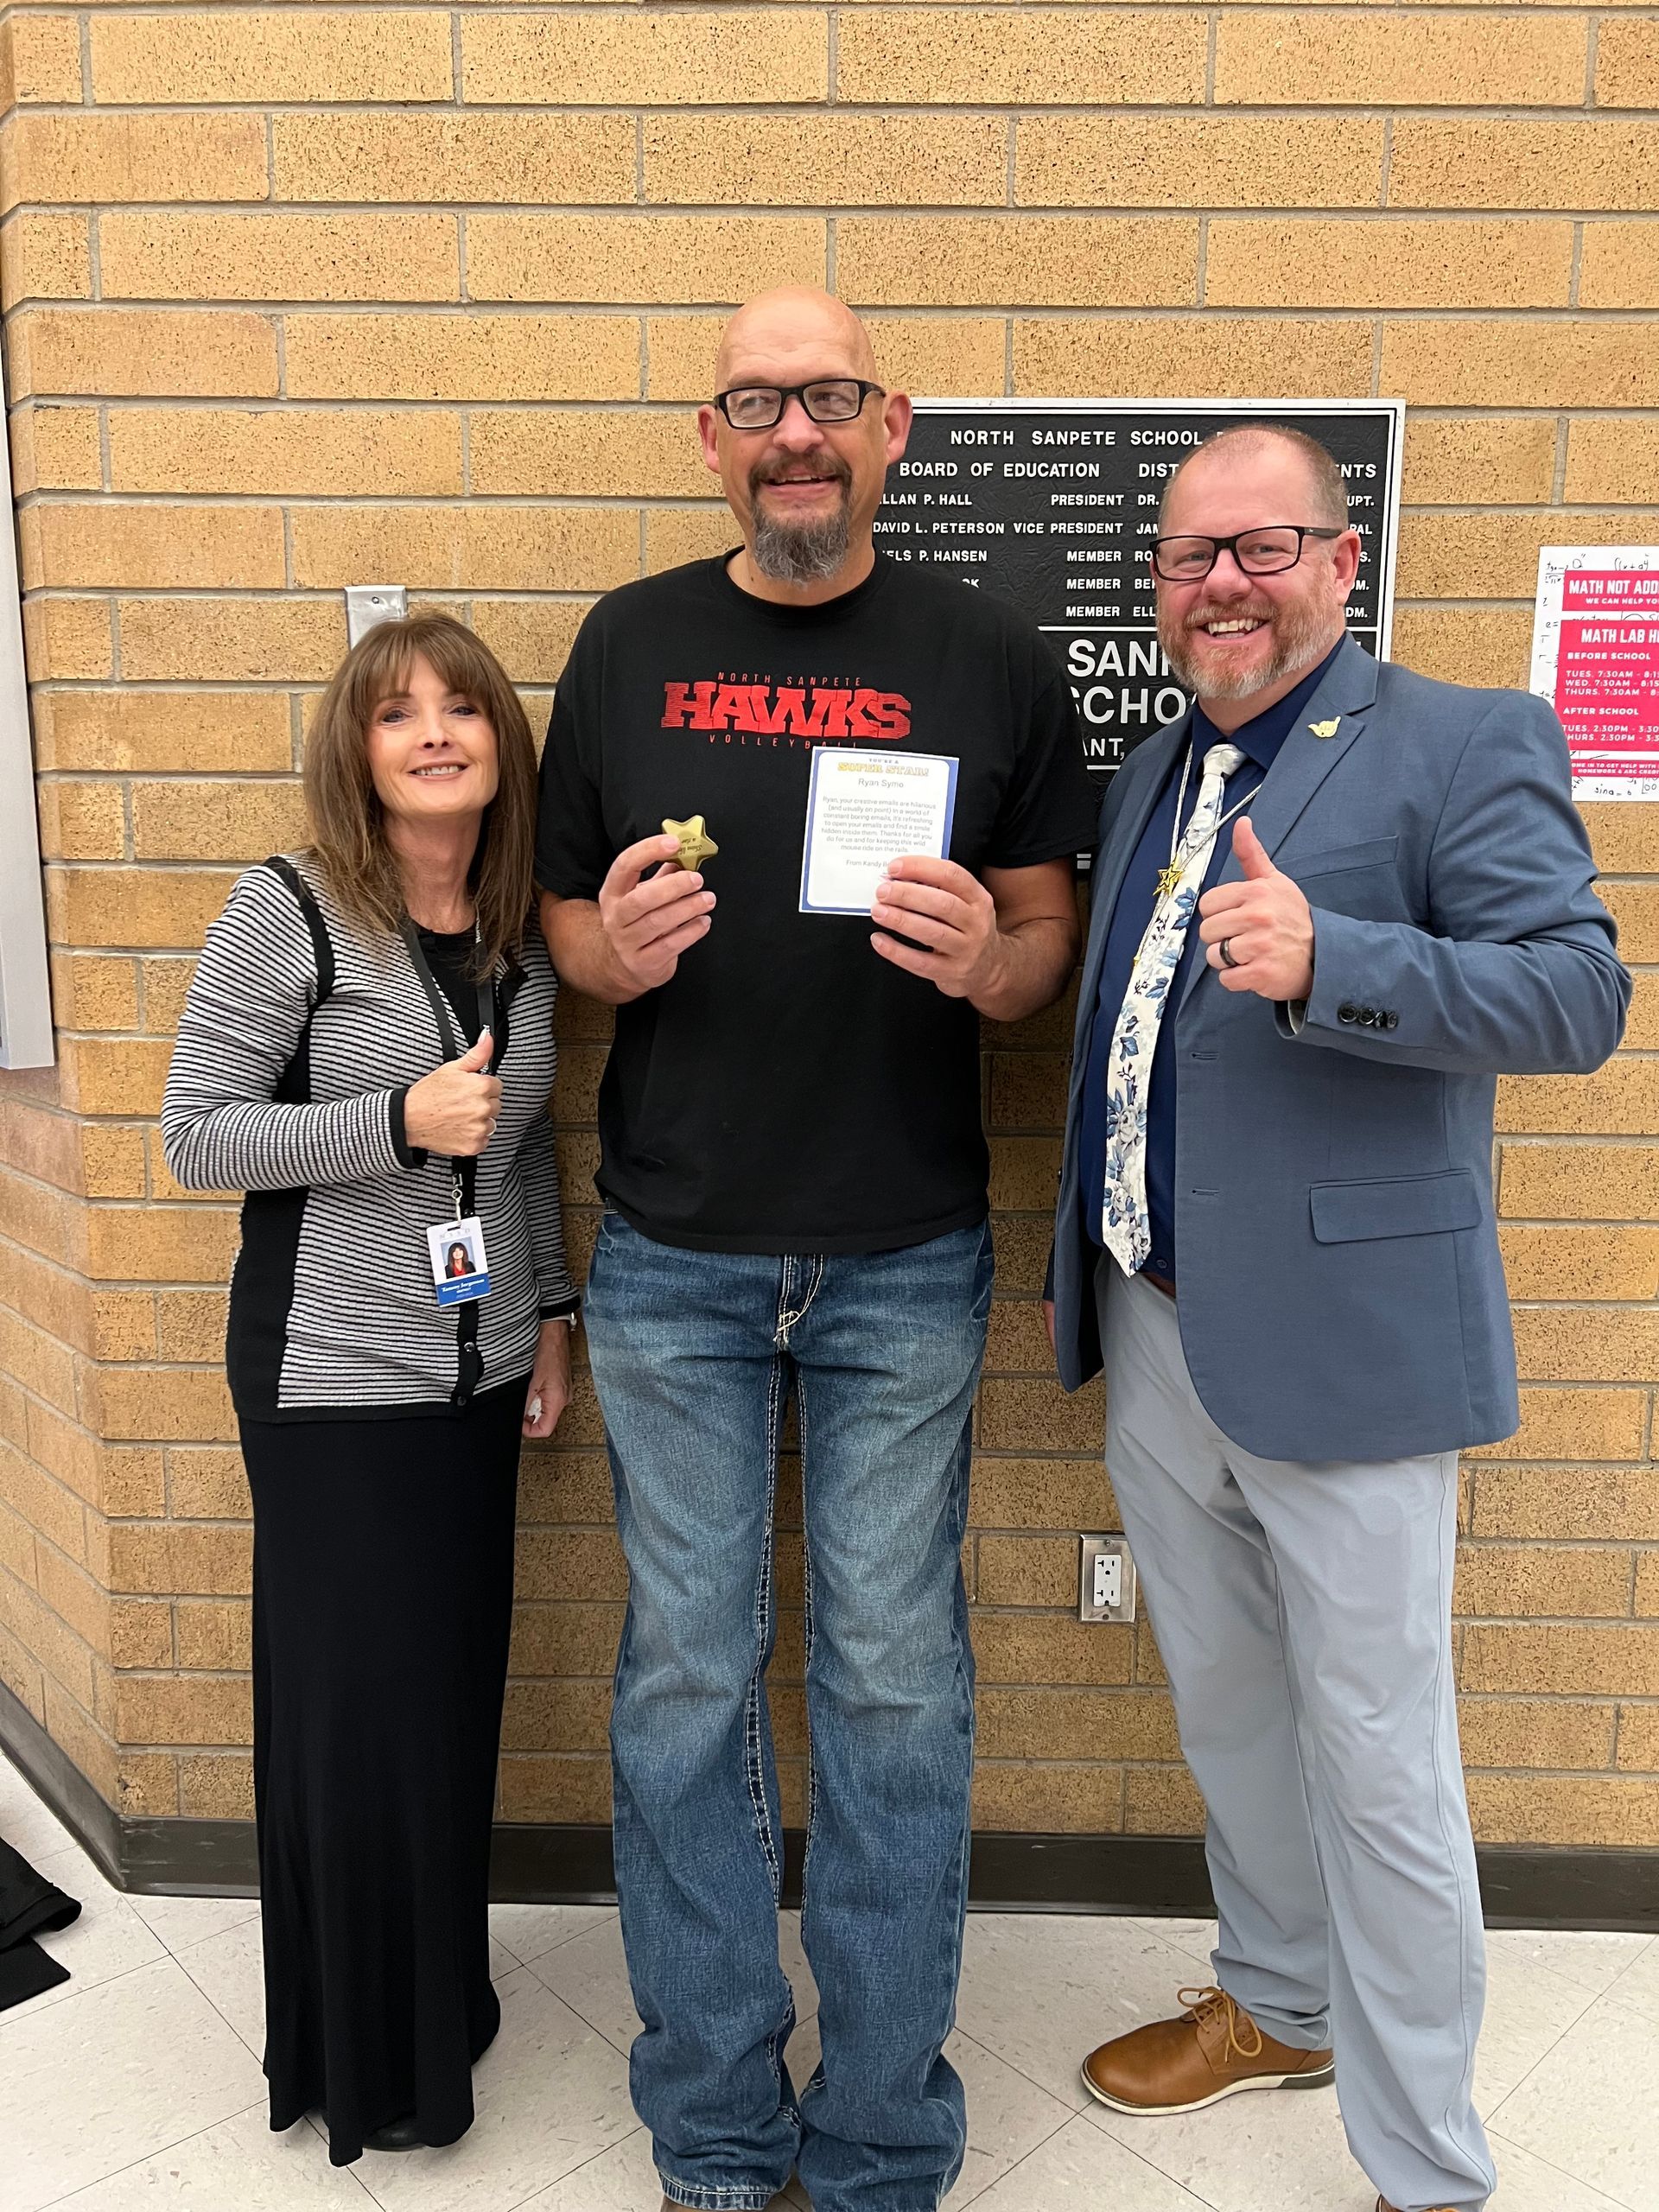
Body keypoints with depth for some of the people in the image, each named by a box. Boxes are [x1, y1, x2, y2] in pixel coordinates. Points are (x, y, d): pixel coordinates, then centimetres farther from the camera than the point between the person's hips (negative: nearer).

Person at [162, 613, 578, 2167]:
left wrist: (551, 1308, 12)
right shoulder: (290, 912, -11)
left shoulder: (523, 931, 6)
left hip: (477, 1372, 5)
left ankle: (442, 2007, 37)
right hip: (333, 1379, -5)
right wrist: (395, 1123, -22)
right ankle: (360, 2063, 29)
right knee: (355, 1708, 4)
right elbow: (194, 1135, -10)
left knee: (457, 1688, 13)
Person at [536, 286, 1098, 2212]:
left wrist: (988, 961, -17)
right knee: (686, 1682, 10)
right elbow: (558, 911, 9)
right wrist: (614, 950, -13)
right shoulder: (629, 642, 5)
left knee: (895, 1686, 9)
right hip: (672, 1261, 2)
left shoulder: (988, 656, 2)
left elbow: (1048, 931, 5)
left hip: (904, 1266, -1)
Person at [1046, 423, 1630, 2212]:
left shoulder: (1464, 745, -6)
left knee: (1376, 1762, 5)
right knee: (1224, 1710, 22)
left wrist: (1328, 961, -31)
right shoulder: (1148, 777, 14)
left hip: (1338, 1342, -6)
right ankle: (1278, 2004, 45)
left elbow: (1579, 990, -16)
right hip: (1151, 1336, 7)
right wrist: (1082, 1278, 17)